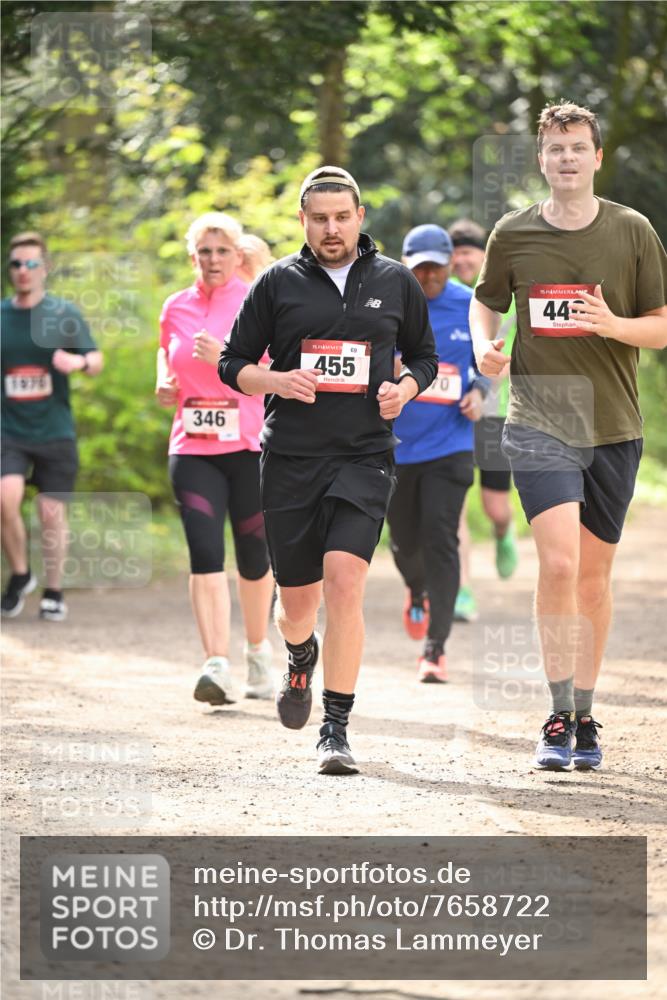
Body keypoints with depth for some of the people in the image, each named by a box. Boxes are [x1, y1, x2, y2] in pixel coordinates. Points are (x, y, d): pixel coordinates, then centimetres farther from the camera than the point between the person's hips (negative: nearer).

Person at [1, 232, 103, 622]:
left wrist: (79, 362, -20)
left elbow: (97, 360, 1)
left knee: (52, 512, 0)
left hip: (55, 432, -1)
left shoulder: (64, 314, 0)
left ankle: (54, 592, 17)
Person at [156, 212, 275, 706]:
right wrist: (164, 384, 6)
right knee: (205, 553, -13)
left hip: (251, 447, -2)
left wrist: (226, 358, -22)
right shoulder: (176, 308, 8)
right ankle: (218, 666, -19)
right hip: (192, 450, 2)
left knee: (253, 554, 8)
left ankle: (259, 651, 33)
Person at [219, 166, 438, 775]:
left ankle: (337, 729, -13)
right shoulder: (278, 283, 5)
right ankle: (302, 658, 45)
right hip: (290, 459, 1)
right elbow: (234, 365, 9)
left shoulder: (395, 283, 8)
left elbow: (424, 357, 20)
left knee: (344, 580, -19)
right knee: (296, 596, 7)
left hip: (365, 457, -1)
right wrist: (275, 380, -11)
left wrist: (404, 389, -1)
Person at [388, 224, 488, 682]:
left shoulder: (471, 307, 0)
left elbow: (483, 363, 14)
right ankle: (417, 591, 49)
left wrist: (478, 392, -6)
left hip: (449, 444, -1)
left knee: (440, 540, -12)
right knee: (405, 541, 12)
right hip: (394, 444, 1)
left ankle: (436, 647, -9)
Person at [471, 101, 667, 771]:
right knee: (558, 563, -17)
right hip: (538, 421, -1)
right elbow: (485, 301, 19)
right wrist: (484, 345, -2)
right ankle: (559, 717, -11)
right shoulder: (513, 235, 2)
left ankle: (585, 718, 21)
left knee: (594, 573, 9)